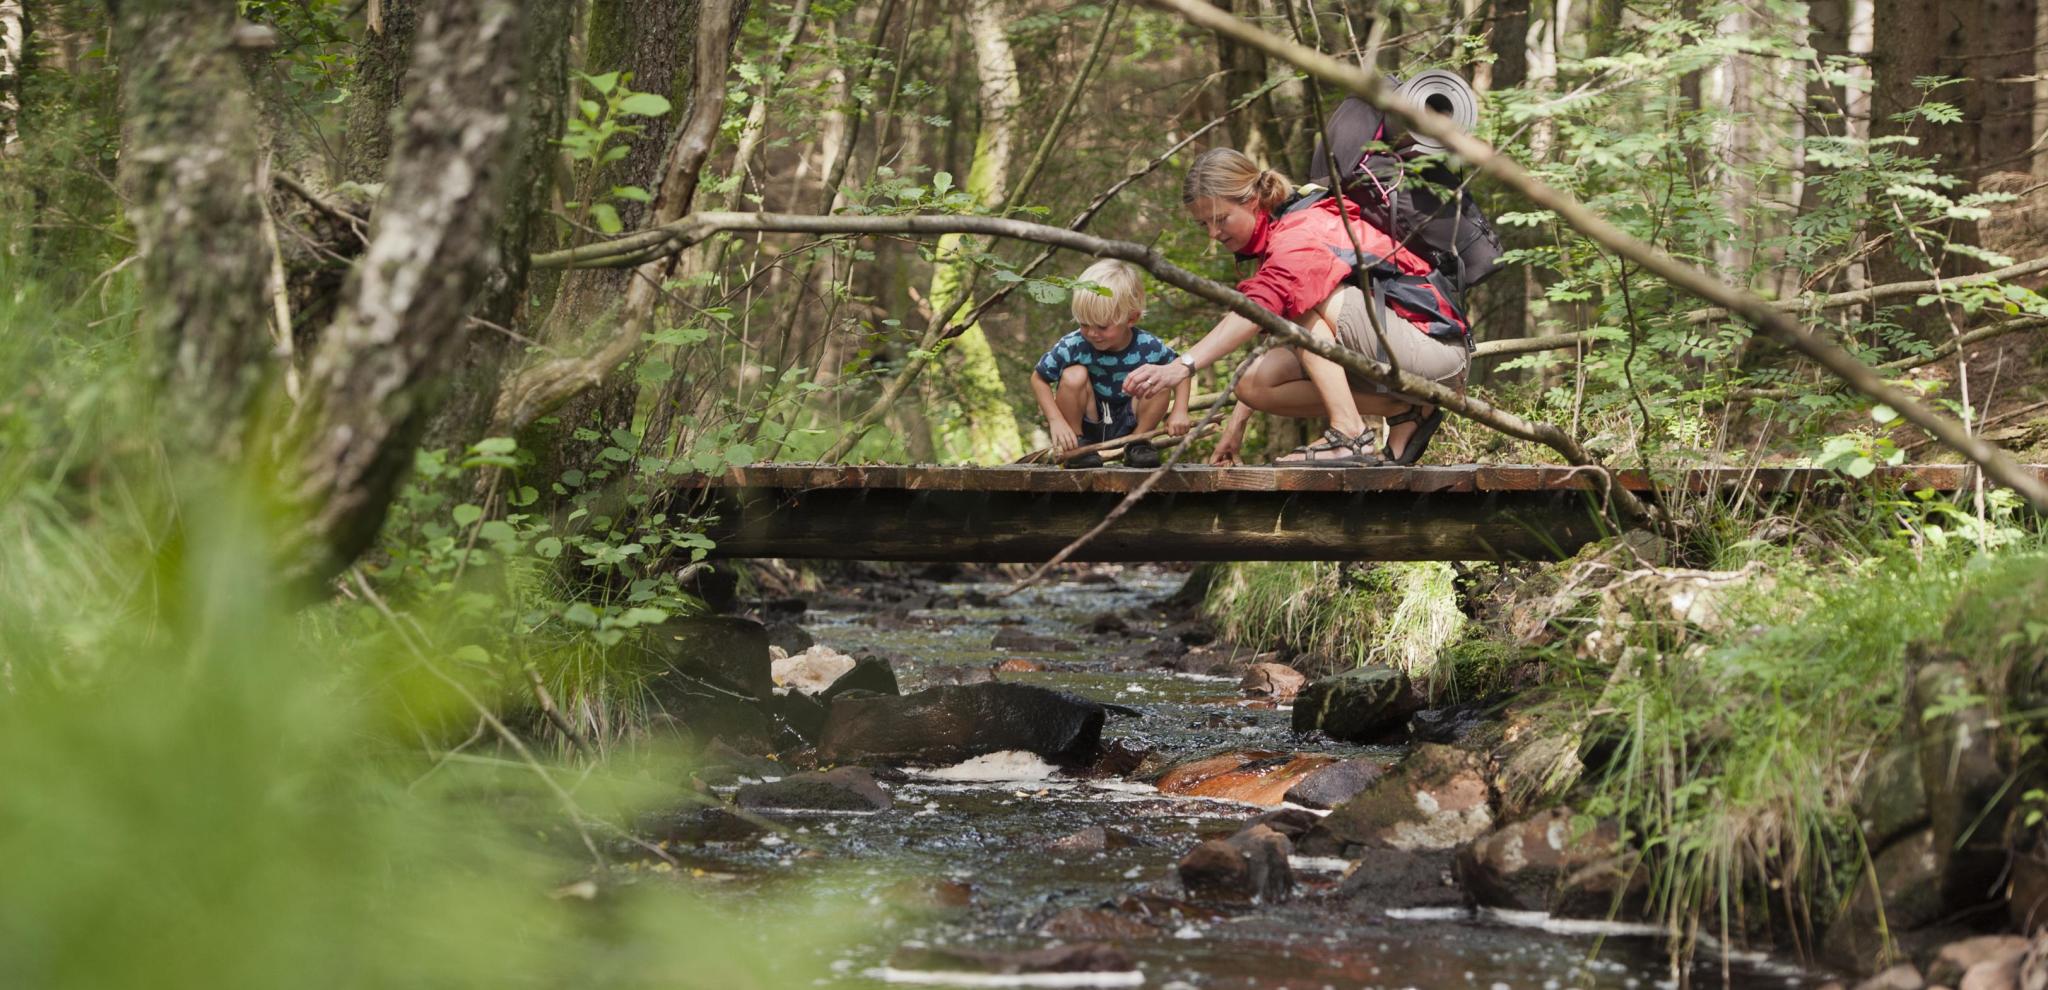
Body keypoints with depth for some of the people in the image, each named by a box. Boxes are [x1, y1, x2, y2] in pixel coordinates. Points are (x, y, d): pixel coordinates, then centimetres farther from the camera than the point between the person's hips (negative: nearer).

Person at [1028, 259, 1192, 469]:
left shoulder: (1148, 347, -17)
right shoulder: (1072, 346, -21)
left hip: (1126, 426, 1)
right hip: (1087, 424, -1)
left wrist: (1180, 412, -15)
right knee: (1074, 375, -28)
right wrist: (1056, 420, -21)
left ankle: (1137, 443, -3)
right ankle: (1077, 445, -10)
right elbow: (1038, 378, -10)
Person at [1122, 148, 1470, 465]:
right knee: (1255, 385, -3)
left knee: (1302, 299, -22)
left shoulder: (1303, 233, -17)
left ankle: (1350, 435, -24)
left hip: (1434, 344, -9)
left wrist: (1183, 366, -44)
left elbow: (1258, 310, -35)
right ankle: (1404, 413, -1)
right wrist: (1237, 424, 14)